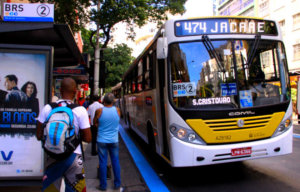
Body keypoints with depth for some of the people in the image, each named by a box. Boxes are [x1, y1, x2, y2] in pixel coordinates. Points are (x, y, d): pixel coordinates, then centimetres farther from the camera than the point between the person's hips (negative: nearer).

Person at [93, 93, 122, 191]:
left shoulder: (99, 111, -12)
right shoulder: (117, 110, -6)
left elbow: (95, 123, 2)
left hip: (102, 140, -1)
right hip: (114, 140, 2)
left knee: (102, 162, 8)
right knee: (115, 162, 11)